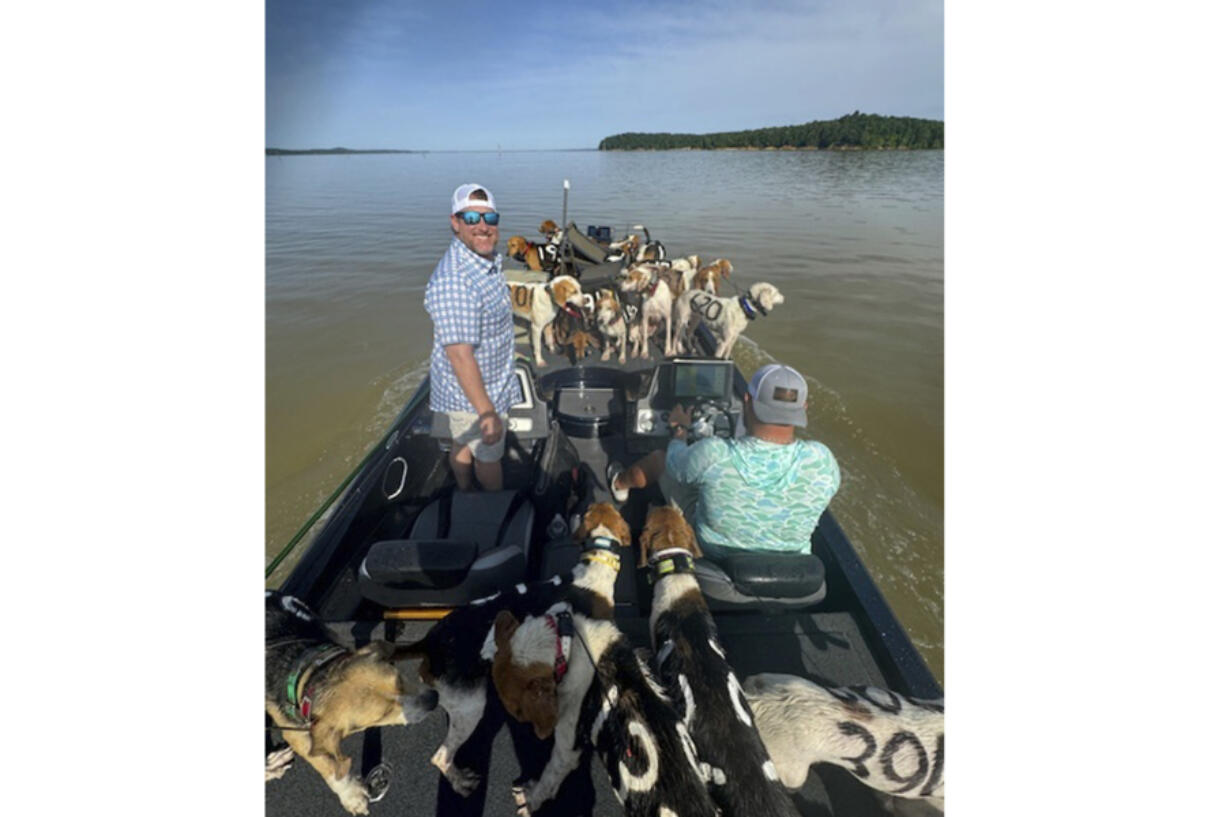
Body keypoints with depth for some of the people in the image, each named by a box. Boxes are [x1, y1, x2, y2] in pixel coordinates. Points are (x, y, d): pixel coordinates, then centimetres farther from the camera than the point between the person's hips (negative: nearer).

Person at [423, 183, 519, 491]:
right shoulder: (453, 281, -32)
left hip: (488, 381, 9)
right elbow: (460, 355, -34)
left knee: (464, 443, 26)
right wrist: (487, 412, -32)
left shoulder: (488, 259, 0)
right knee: (489, 456, 13)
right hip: (473, 392, -9)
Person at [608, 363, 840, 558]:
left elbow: (674, 460, -11)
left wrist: (680, 429, 12)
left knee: (659, 457, 17)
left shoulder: (713, 455, -35)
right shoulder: (822, 461, -28)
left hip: (709, 552, -2)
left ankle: (619, 484, 49)